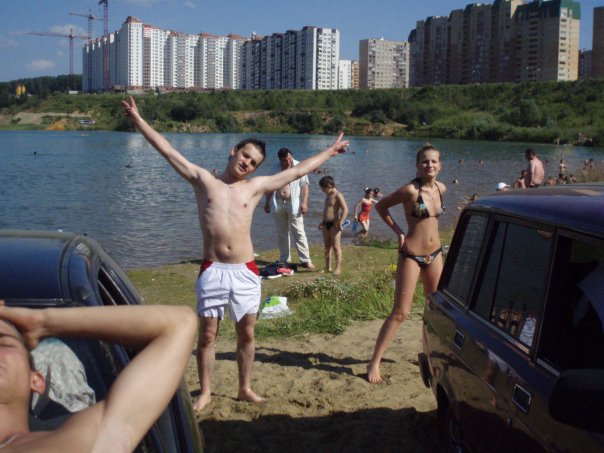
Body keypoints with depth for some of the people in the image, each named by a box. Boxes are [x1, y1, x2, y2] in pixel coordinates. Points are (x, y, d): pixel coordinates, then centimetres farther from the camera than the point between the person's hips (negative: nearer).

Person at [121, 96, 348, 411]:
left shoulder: (256, 187, 9)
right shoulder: (202, 179, 5)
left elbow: (298, 171, 16)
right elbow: (167, 150, 4)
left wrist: (329, 152, 22)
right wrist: (138, 120, 2)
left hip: (245, 271, 2)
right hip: (212, 270, -2)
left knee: (246, 334, 10)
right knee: (207, 335, 4)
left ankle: (245, 389, 26)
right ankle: (205, 392, 19)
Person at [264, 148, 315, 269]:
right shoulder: (276, 169, 9)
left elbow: (304, 186, -5)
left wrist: (304, 202, -13)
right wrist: (267, 202, 12)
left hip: (294, 204, -4)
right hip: (278, 204, 4)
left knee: (299, 233, -6)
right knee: (281, 233, 10)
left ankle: (305, 260, -5)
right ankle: (284, 259, 20)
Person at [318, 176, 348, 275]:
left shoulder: (338, 195, -14)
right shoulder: (328, 195, 14)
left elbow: (345, 210, -21)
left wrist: (340, 223, -25)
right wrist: (323, 222, 22)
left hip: (334, 224, -9)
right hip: (326, 223, 9)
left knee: (336, 246, -4)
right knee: (327, 247, 12)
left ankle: (338, 268, 2)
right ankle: (327, 268, 18)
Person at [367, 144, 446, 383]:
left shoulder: (441, 188, 3)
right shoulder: (410, 190, -17)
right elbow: (380, 206, -7)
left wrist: (426, 226, 10)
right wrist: (398, 231, -8)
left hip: (435, 254, 7)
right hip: (411, 255, -7)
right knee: (400, 312, -6)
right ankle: (374, 363, 2)